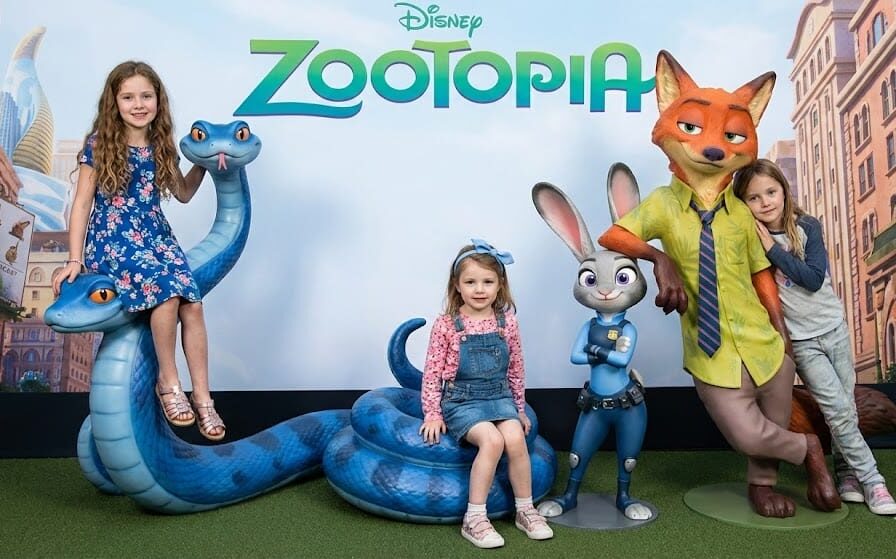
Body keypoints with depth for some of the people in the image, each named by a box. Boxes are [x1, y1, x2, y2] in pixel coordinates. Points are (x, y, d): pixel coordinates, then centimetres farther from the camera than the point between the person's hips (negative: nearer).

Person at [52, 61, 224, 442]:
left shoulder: (161, 146, 8)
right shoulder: (99, 144, -3)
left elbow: (183, 194, 20)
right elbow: (82, 203, -3)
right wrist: (74, 260, -7)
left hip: (157, 236, 4)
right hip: (112, 241, -4)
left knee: (193, 306, -21)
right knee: (166, 290, -32)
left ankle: (202, 399, -12)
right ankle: (168, 382, -12)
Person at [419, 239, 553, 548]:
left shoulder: (507, 322, 1)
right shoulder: (446, 325, -8)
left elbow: (515, 369, 11)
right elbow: (432, 373, -4)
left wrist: (520, 409, 14)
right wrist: (433, 414, -8)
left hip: (499, 397, 3)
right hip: (461, 400, -3)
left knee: (515, 439, -22)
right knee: (492, 440, -27)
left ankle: (525, 510, 0)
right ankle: (474, 518, -14)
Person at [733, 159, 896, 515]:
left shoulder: (807, 227, -7)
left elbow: (814, 278, -17)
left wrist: (773, 249, -21)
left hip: (833, 328, 2)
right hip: (800, 340, -2)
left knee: (846, 408, 8)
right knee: (840, 412, -4)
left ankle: (846, 472, 26)